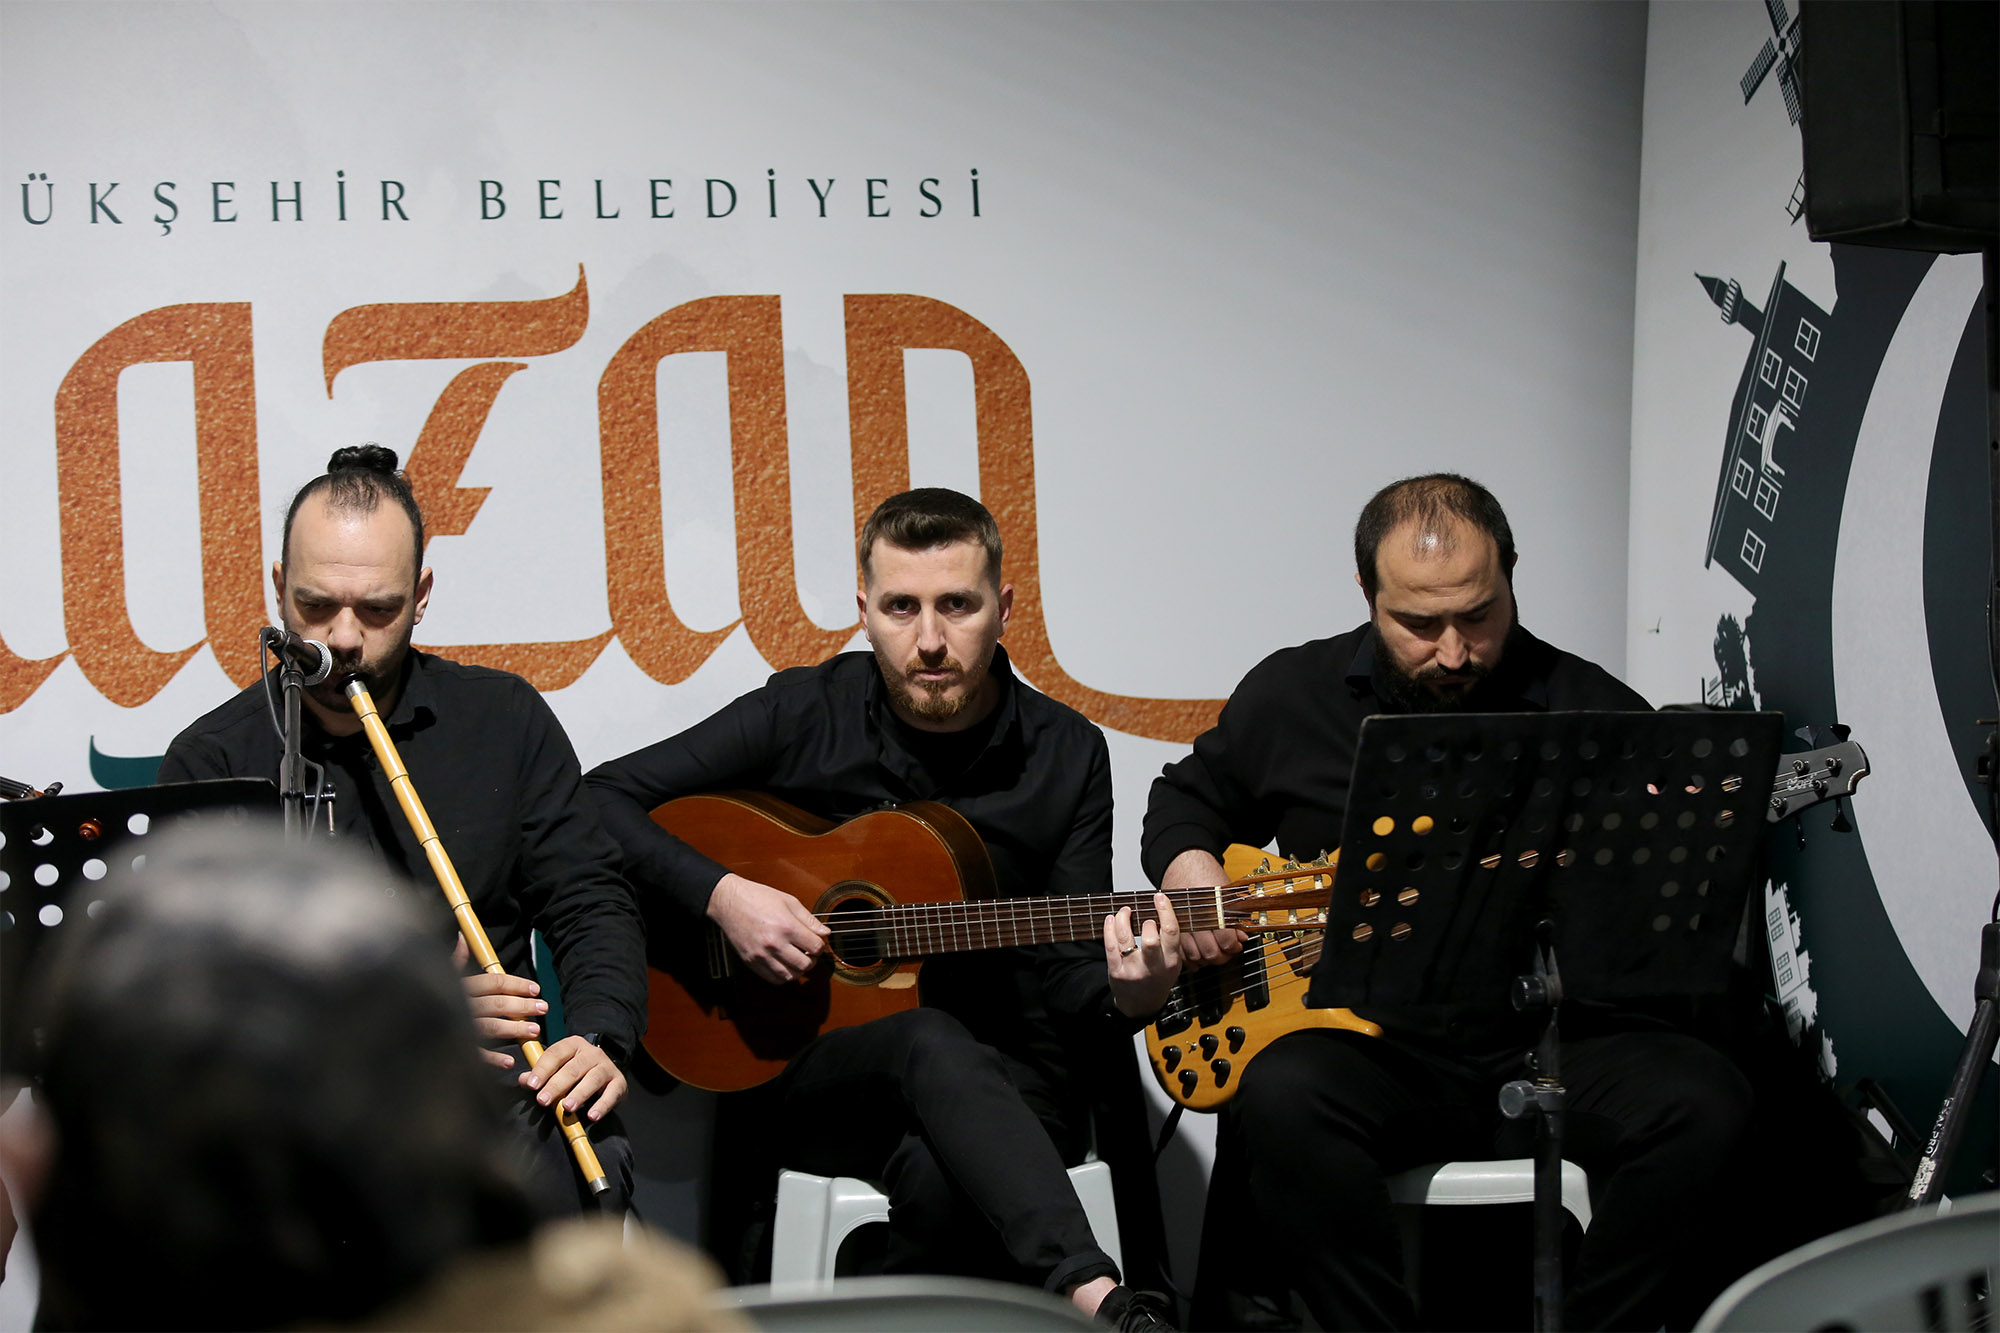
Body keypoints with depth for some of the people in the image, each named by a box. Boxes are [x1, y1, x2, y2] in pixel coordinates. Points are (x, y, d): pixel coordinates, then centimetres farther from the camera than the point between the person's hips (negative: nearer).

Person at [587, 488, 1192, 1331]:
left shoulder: (1066, 756, 4)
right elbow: (604, 797, 1)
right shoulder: (803, 715, 1)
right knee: (934, 1043, -39)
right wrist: (722, 894, -14)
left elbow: (1066, 972, 3)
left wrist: (1127, 994, -21)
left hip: (1006, 1085, 1)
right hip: (812, 1065, -1)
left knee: (941, 1177, -39)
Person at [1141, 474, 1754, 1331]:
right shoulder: (1291, 696, 8)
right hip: (1365, 1042, 0)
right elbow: (1185, 800, 24)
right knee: (1282, 1100, -35)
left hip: (1550, 1039, 1)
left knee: (1704, 1106, -28)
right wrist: (1193, 872, 2)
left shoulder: (1595, 712, 5)